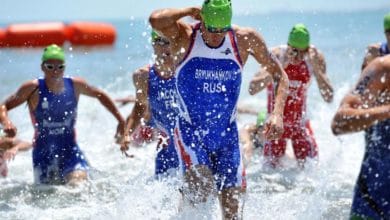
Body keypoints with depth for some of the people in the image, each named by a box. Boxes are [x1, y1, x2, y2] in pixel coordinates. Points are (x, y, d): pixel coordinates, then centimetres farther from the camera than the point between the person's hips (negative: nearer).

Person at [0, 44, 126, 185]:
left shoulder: (75, 86, -3)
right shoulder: (33, 89, -11)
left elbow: (101, 96, 14)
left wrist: (120, 120, 15)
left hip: (70, 151, 1)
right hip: (43, 153, -1)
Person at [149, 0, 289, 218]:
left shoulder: (245, 40, -7)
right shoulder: (185, 36, -13)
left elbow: (279, 74, 2)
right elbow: (156, 20, -34)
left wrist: (278, 113, -13)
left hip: (227, 134, 3)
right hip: (191, 132, -3)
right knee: (201, 188, -24)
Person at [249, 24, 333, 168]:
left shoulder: (315, 57, -13)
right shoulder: (276, 55, -20)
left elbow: (329, 98, -17)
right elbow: (252, 89, -32)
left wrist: (316, 69, -28)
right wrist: (280, 66, -36)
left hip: (300, 121, 2)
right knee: (272, 166, 1)